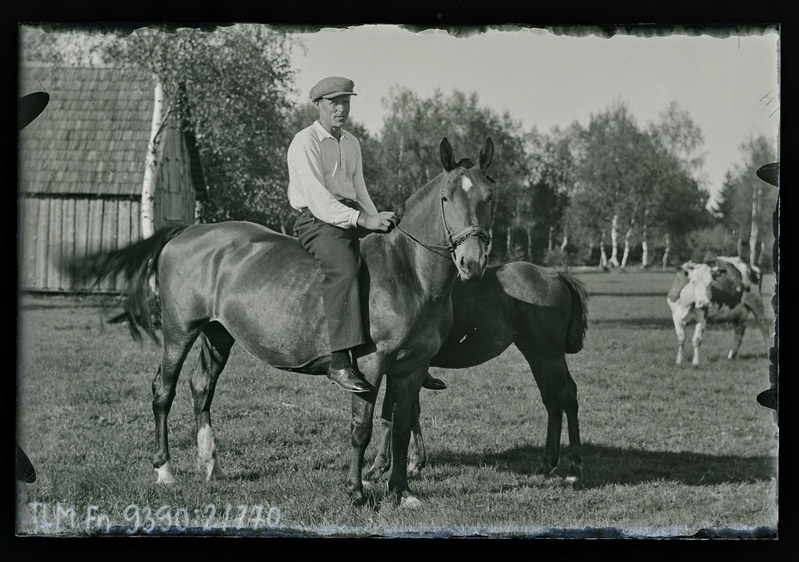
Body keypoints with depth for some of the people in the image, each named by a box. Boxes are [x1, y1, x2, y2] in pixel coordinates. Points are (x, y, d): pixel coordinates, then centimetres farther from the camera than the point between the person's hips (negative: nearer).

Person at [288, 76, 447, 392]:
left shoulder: (352, 144, 20)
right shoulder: (305, 143, -7)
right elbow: (318, 200, -17)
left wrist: (379, 222, 6)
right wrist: (364, 221, -25)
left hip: (354, 221, 8)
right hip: (317, 222, -8)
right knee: (344, 269, -37)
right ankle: (340, 363, -43)